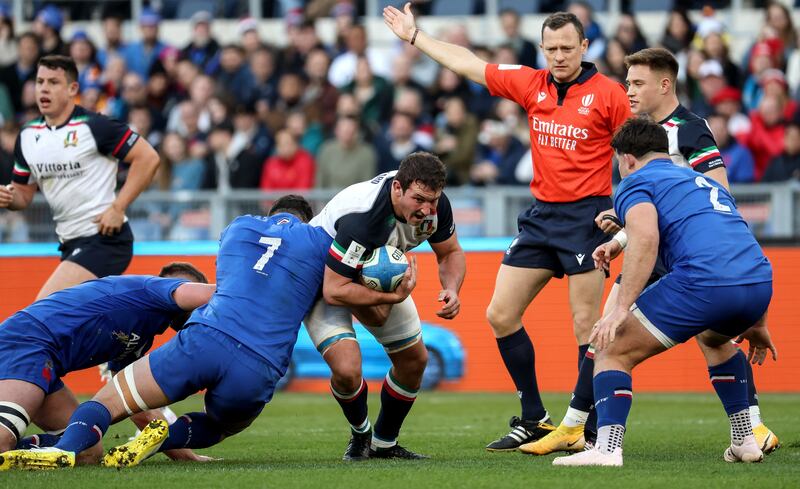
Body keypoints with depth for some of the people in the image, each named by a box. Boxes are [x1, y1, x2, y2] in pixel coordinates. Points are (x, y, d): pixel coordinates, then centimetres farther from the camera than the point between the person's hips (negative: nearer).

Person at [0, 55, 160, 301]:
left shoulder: (94, 126, -12)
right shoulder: (28, 136, 8)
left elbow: (148, 158, -13)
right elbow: (23, 192, 18)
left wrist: (117, 208, -17)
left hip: (104, 237, -8)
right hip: (71, 243, 8)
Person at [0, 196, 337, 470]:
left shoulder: (239, 227, 25)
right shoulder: (319, 240, 18)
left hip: (206, 338, 0)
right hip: (258, 374, 0)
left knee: (107, 401, 6)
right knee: (220, 426, 33)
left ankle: (66, 449, -29)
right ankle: (165, 439, -2)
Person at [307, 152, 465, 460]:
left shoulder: (435, 204, -22)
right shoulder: (360, 217, -43)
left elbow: (451, 252, -2)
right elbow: (334, 290, -38)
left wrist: (451, 289, -23)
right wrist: (393, 297, -35)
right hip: (324, 277, -7)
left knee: (414, 359, 8)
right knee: (346, 368, -23)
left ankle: (384, 444, 30)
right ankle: (360, 434, 9)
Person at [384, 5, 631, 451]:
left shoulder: (608, 93, -7)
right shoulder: (531, 84, 7)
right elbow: (471, 65, 16)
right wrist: (414, 36, 20)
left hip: (586, 216, -7)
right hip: (541, 214, 7)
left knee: (586, 324, -9)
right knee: (501, 315, 6)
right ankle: (535, 419, 15)